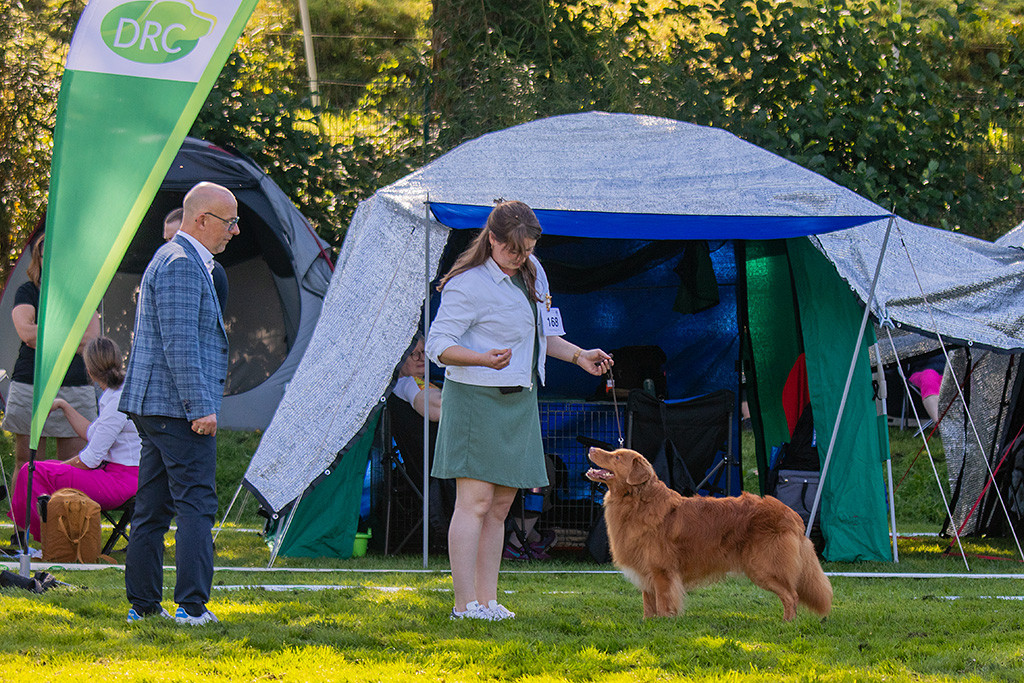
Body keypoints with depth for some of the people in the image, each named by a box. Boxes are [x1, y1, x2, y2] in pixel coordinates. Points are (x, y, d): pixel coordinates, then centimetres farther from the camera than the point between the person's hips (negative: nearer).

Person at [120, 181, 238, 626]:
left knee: (152, 507, 10)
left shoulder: (175, 259, 20)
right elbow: (180, 344, -21)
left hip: (154, 407, 11)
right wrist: (200, 407, -21)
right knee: (196, 504, -9)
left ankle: (142, 605, 13)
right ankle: (192, 605, -12)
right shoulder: (181, 264, -14)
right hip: (177, 406, -11)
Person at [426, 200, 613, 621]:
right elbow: (438, 345, -17)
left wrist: (578, 356, 14)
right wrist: (485, 359, -32)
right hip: (477, 397, -8)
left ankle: (487, 600, 10)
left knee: (500, 506, 7)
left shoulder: (532, 274, 13)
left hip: (519, 402, 8)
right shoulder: (469, 284, -13)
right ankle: (465, 605, -13)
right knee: (475, 503, -12)